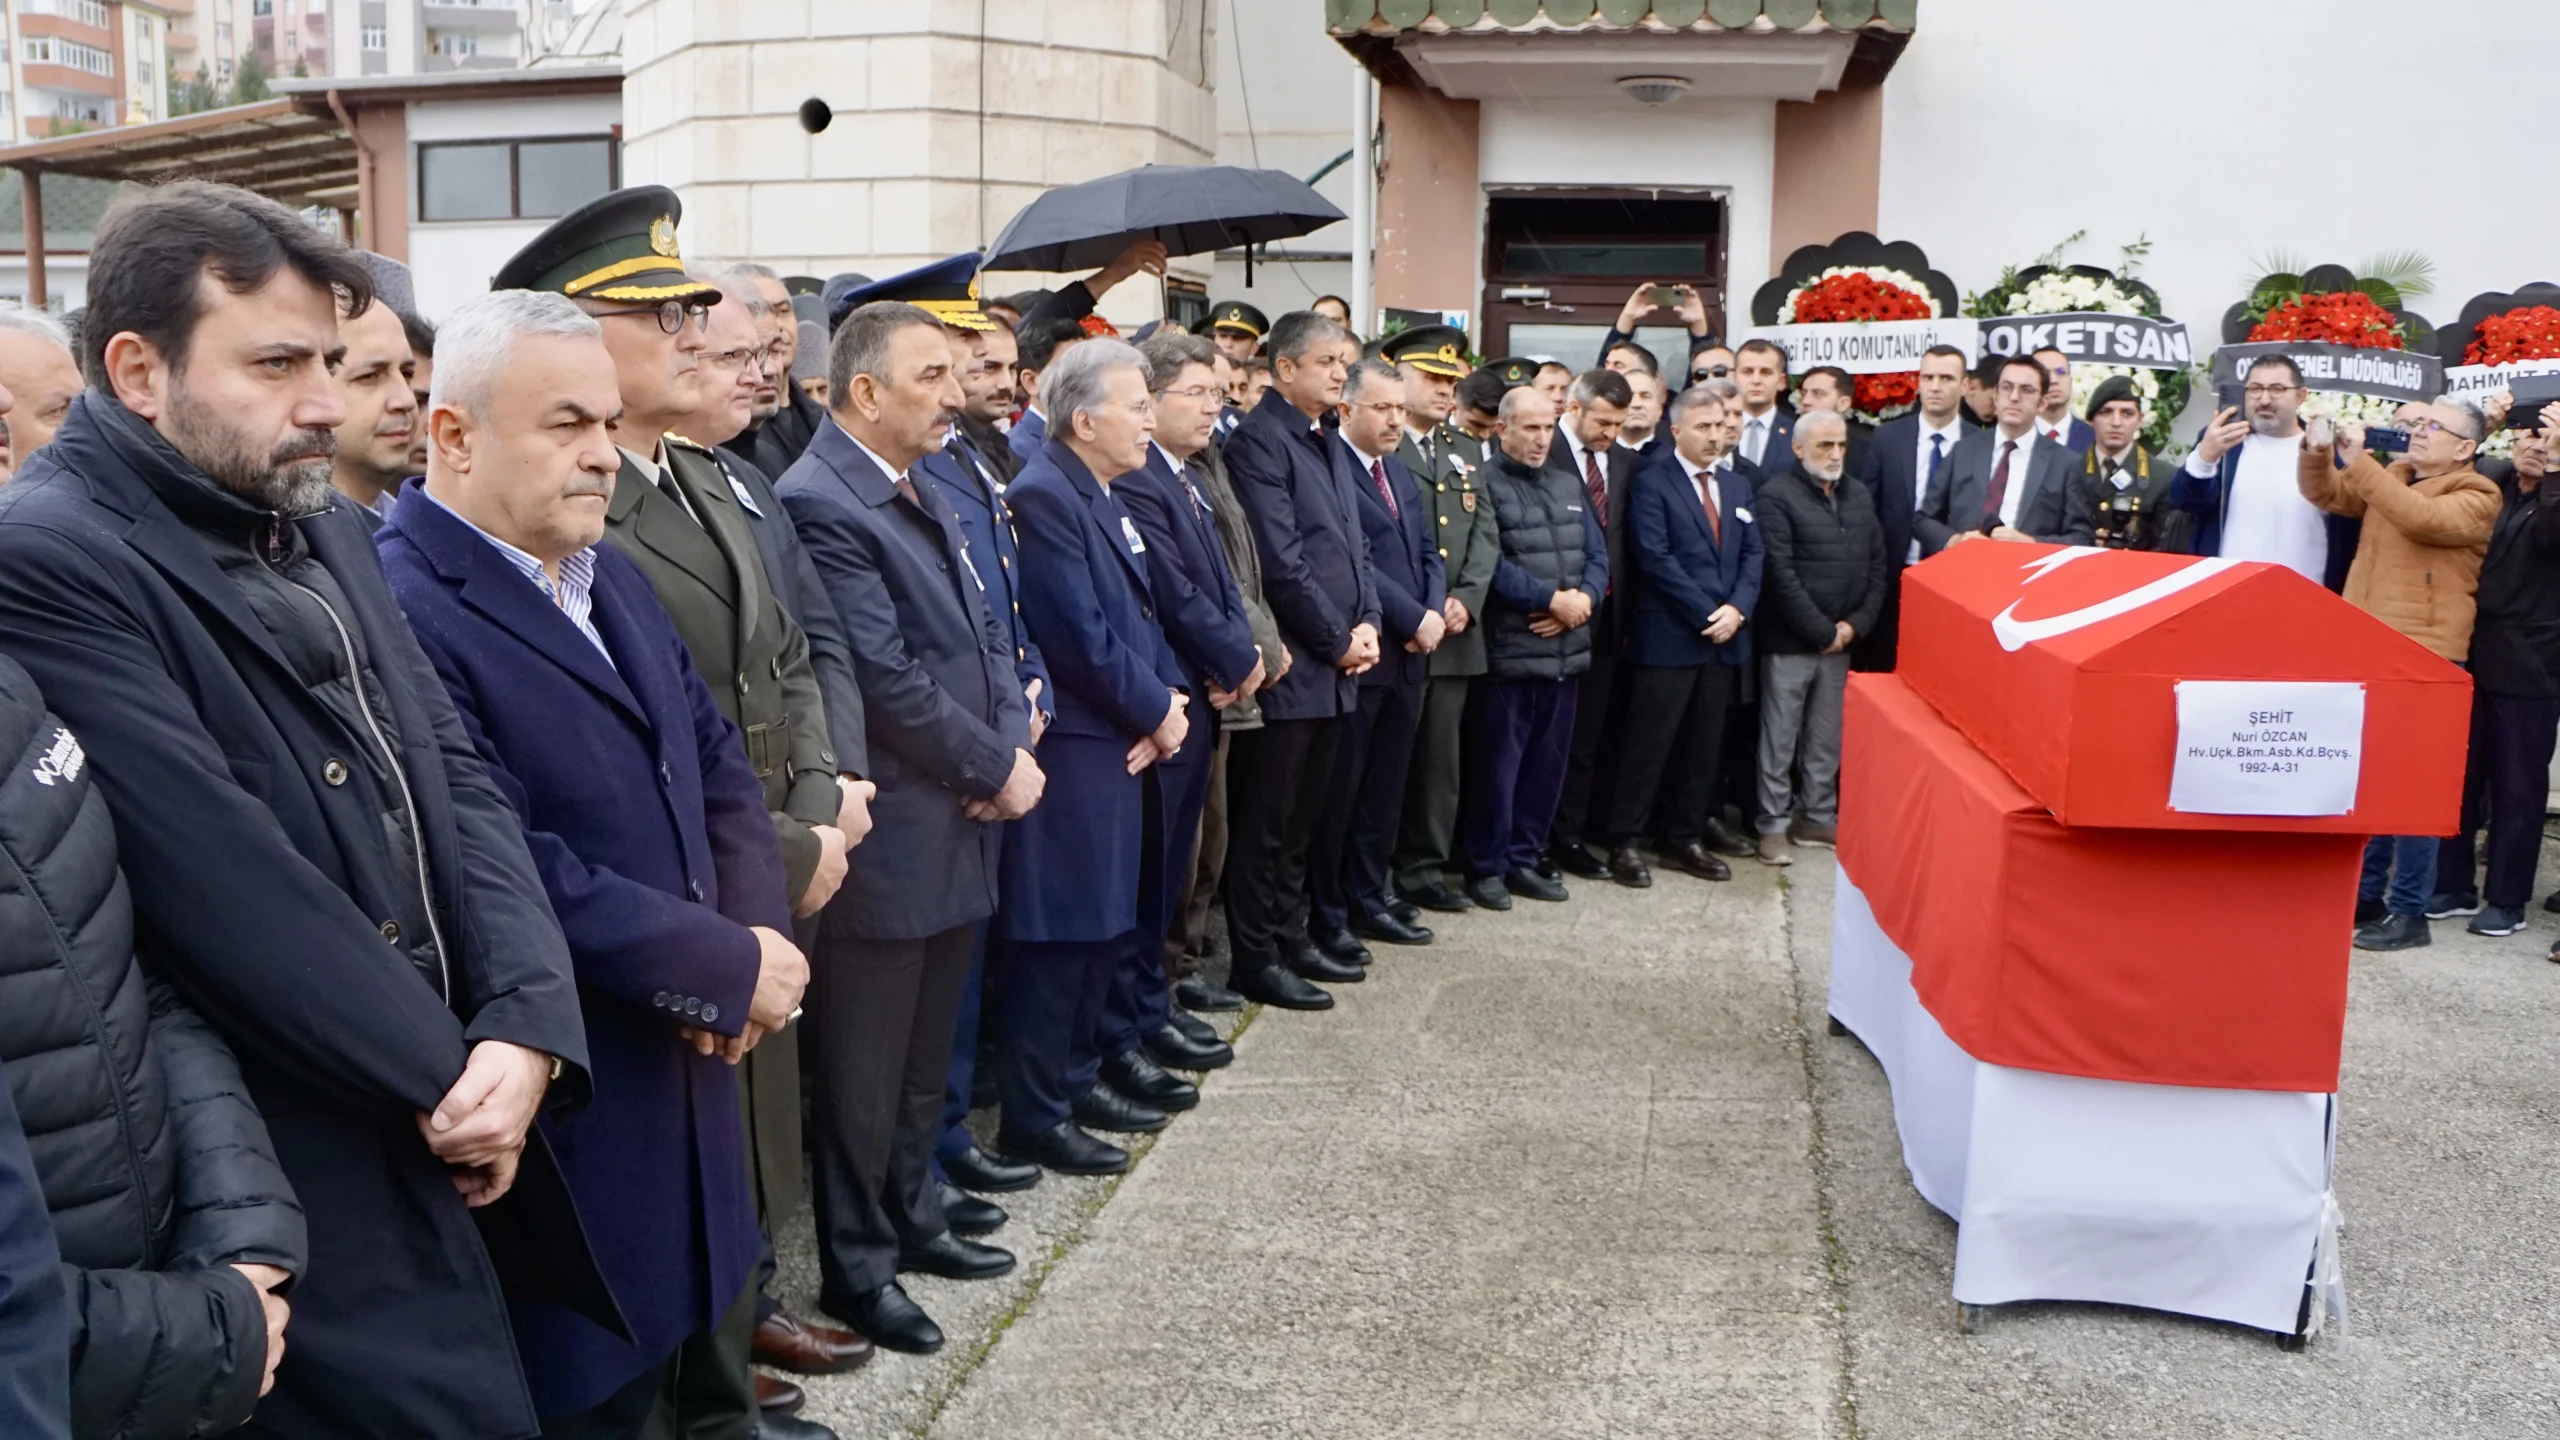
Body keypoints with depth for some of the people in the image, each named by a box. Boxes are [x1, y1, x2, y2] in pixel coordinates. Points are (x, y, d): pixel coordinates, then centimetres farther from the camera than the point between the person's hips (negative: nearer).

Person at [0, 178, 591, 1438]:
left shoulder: (322, 533, 10)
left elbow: (454, 772, 5)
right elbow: (233, 889, -22)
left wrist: (526, 1025, -10)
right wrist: (446, 1076, -12)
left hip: (436, 1138, 8)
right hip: (303, 1189, -8)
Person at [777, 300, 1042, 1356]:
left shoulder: (926, 496, 13)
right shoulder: (819, 503, -17)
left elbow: (985, 637, 13)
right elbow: (886, 680, -22)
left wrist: (1016, 747, -4)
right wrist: (996, 770, -12)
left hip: (960, 826, 9)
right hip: (887, 837, -9)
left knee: (926, 1055, 21)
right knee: (864, 1070, 6)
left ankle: (910, 1212, 38)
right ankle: (856, 1268, 20)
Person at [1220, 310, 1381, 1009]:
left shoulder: (1329, 445, 17)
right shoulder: (1259, 441, -12)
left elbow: (1354, 545, 18)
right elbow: (1281, 560, -18)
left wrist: (1367, 623, 3)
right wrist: (1338, 639, -12)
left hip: (1336, 664, 9)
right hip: (1289, 664, -9)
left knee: (1301, 819, 16)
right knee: (1264, 820, 0)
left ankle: (1290, 939, 26)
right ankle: (1253, 959, 9)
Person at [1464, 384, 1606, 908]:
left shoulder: (1568, 484, 16)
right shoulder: (1483, 483, -7)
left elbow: (1597, 554, 13)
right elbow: (1489, 563, -16)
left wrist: (1583, 599, -7)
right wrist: (1551, 599, -15)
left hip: (1566, 646, 7)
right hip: (1508, 649, -7)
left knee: (1547, 762, 12)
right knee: (1497, 763, 1)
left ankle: (1524, 859, 23)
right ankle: (1487, 868, 12)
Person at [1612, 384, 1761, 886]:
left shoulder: (1737, 487, 17)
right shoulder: (1651, 483, -4)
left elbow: (1752, 554, 12)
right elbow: (1655, 558, -12)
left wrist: (1737, 608, -6)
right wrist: (1706, 614, -14)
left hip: (1724, 637, 6)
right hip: (1668, 638, -6)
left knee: (1704, 746, 10)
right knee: (1649, 745, -3)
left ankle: (1686, 839, 20)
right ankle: (1624, 842, 5)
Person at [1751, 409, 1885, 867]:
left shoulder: (1859, 497, 12)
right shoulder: (1777, 496, -8)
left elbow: (1878, 568, 11)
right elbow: (1780, 573, -15)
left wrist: (1854, 625, -3)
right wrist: (1821, 631, -13)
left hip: (1841, 640, 6)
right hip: (1789, 641, -6)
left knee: (1827, 739, 12)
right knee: (1779, 739, 1)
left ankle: (1818, 817, 23)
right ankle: (1774, 825, 10)